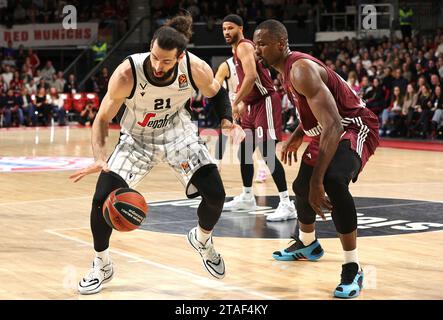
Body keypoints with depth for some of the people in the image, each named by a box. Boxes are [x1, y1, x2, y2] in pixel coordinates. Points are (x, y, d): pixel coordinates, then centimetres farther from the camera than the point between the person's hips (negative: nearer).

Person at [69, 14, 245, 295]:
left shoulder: (197, 69, -26)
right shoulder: (127, 74, -32)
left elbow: (217, 93, -2)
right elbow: (103, 119, -21)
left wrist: (228, 121, -21)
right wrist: (100, 158, -37)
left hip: (179, 134, 1)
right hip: (137, 139, -1)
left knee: (215, 195, -10)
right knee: (103, 198, -15)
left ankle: (202, 240, 26)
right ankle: (102, 266, 10)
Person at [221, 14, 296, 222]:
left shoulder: (244, 46, -12)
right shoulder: (237, 49, 19)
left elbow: (251, 76, -26)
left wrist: (236, 102, -18)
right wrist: (243, 103, 18)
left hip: (265, 102, -10)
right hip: (254, 104, 11)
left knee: (267, 153, -17)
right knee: (244, 150, 16)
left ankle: (287, 205, -19)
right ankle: (247, 198, 29)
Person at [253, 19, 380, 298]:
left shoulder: (301, 69, -27)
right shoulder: (289, 70, 5)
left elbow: (333, 124, -36)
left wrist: (317, 180, -39)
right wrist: (297, 137, 16)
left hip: (355, 126, -11)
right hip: (330, 128, 11)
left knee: (332, 180, -36)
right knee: (302, 186, 22)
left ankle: (353, 268, -25)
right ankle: (307, 245, 51)